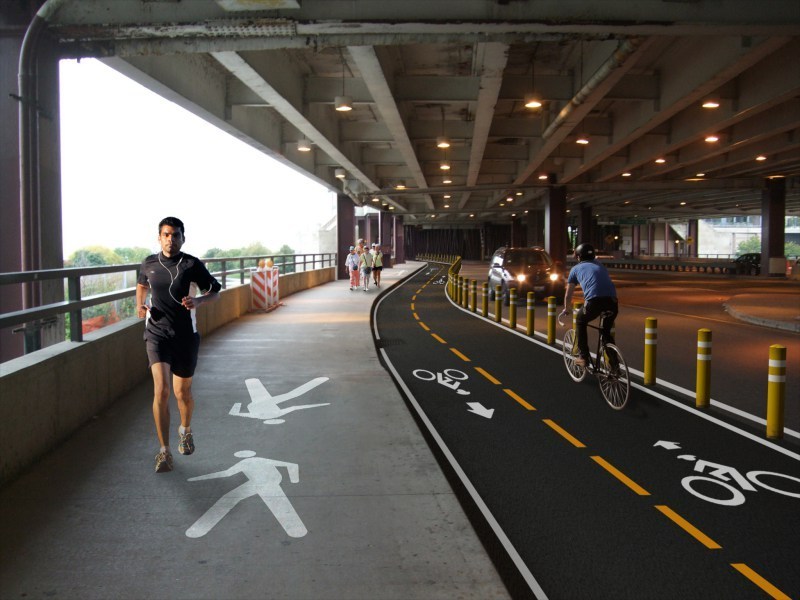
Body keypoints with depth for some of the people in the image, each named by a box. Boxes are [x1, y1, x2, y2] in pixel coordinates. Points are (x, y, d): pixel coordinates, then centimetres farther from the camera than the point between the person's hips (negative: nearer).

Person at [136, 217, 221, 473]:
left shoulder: (192, 265, -6)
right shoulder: (149, 264, 3)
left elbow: (214, 291, 2)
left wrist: (198, 300, -19)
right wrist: (140, 305, 5)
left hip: (186, 336, 0)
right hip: (157, 334, 1)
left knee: (182, 392, 12)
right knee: (161, 390, -15)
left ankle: (186, 430, 44)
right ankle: (165, 451, -4)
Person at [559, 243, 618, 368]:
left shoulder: (576, 268, 22)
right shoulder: (600, 266, 33)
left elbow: (568, 295, 28)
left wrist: (566, 309, 46)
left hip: (594, 301, -4)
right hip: (612, 301, 4)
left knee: (580, 322, 26)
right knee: (606, 332, 25)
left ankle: (583, 357, 21)